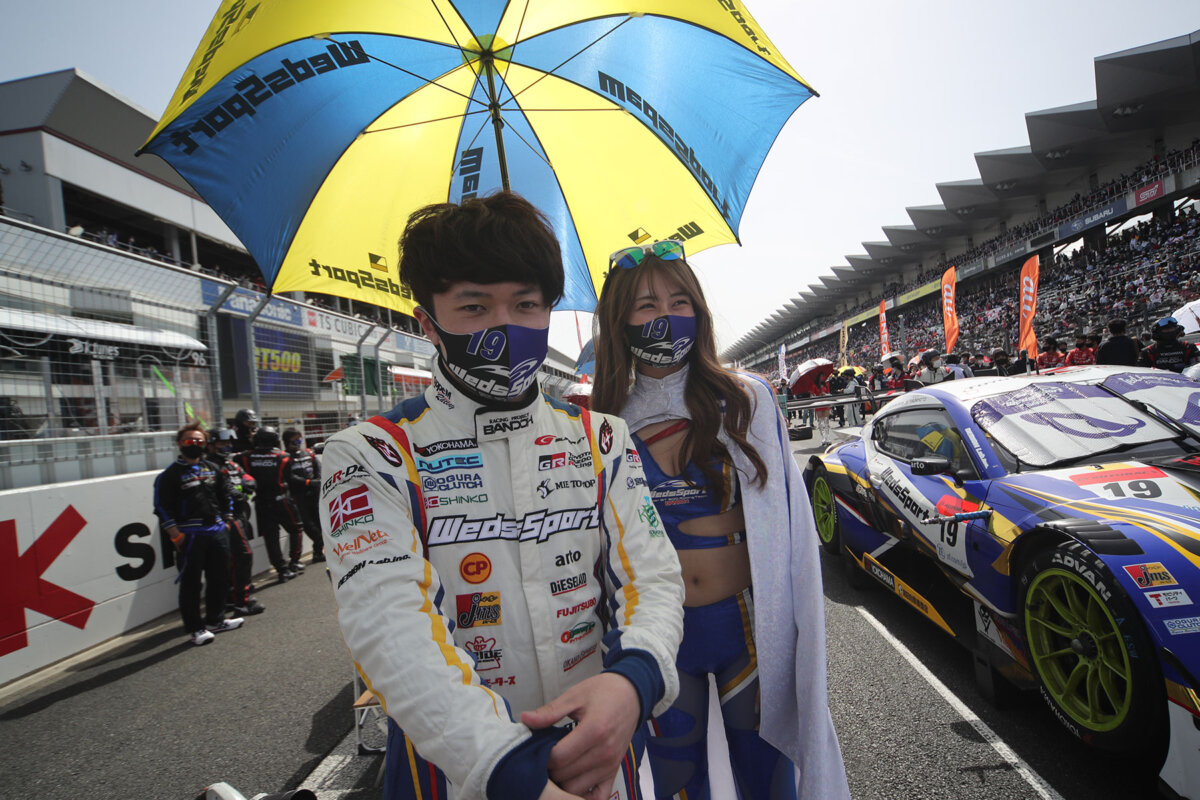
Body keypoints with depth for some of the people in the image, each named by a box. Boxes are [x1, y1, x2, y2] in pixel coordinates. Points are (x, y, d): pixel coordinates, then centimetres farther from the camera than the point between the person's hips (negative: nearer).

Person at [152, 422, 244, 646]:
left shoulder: (212, 469, 12)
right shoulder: (170, 474, -5)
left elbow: (226, 496, 20)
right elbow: (162, 507, -8)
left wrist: (226, 522, 14)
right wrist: (176, 535, -11)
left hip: (217, 533, 6)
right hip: (190, 536, -6)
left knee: (220, 578, 14)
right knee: (191, 583, 2)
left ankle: (215, 620, 29)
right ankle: (194, 628, 14)